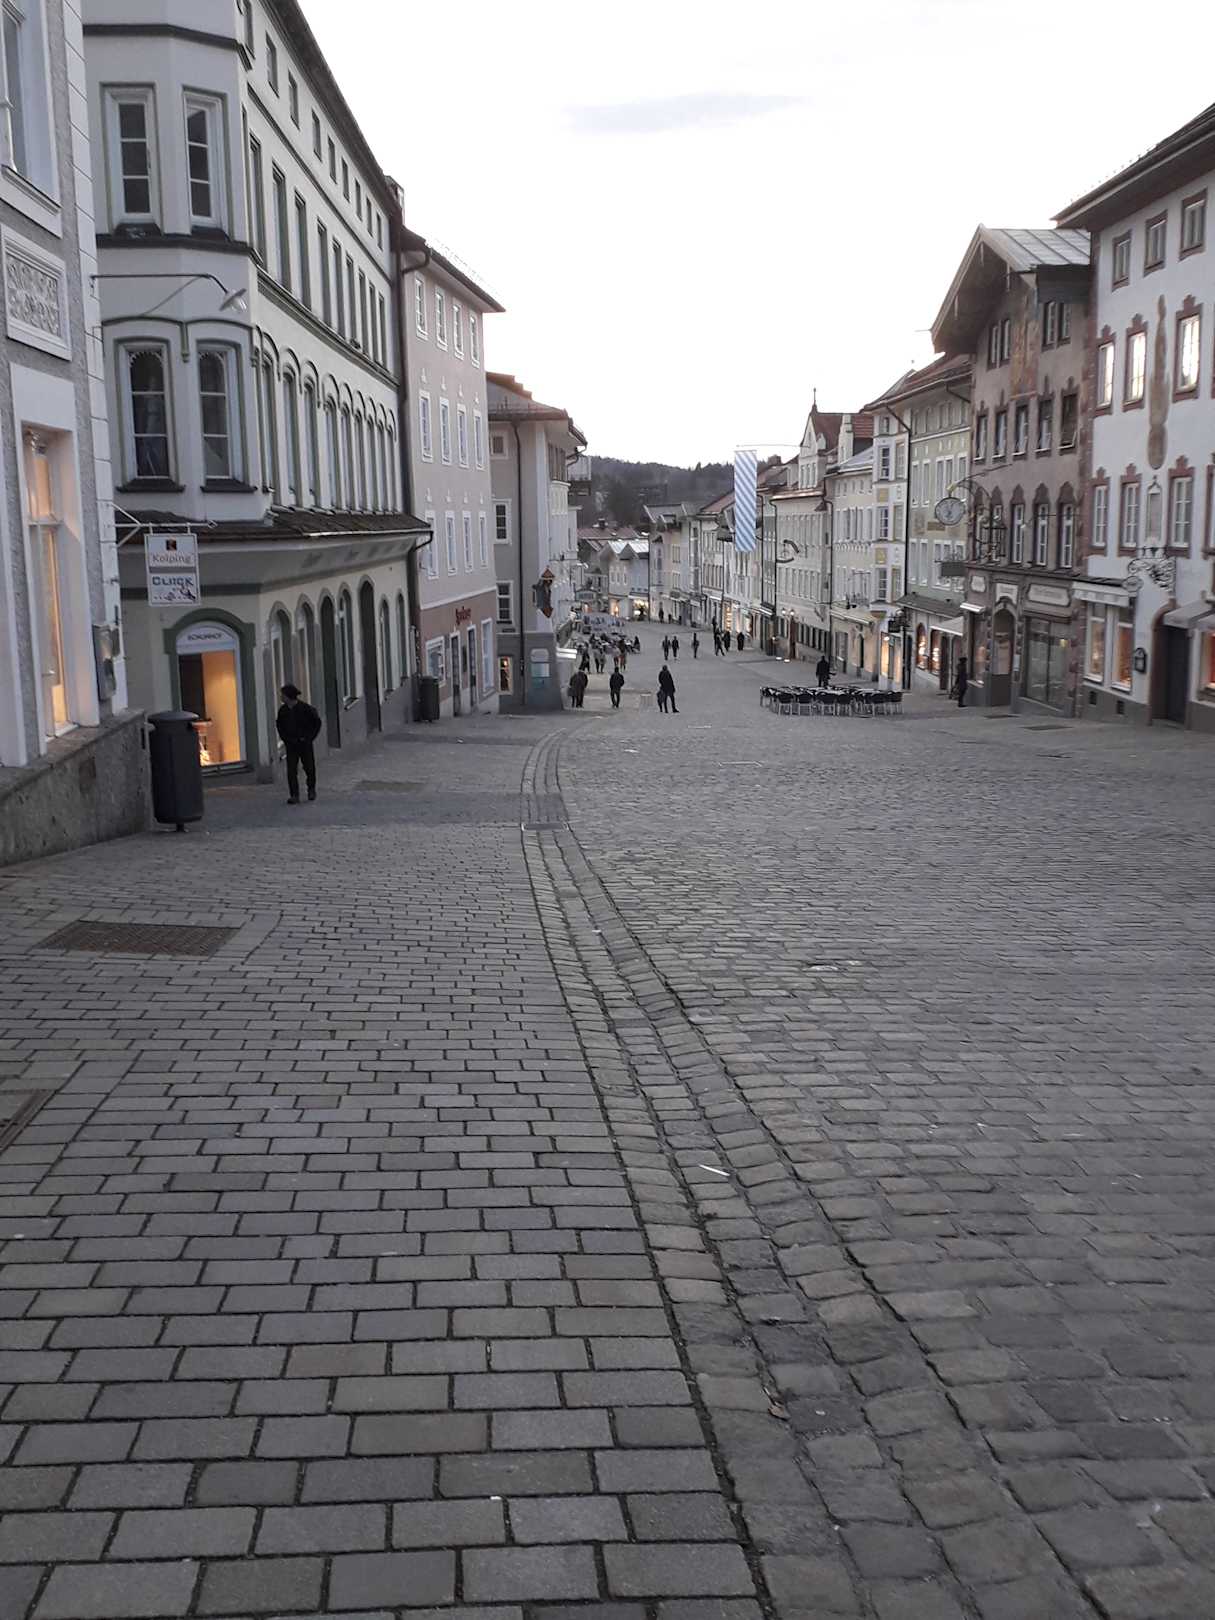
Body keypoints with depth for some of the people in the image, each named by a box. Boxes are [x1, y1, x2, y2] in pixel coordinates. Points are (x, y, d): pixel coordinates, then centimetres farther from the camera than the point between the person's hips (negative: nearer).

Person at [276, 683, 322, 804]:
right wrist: (285, 738, 7)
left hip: (305, 743, -3)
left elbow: (317, 722, -2)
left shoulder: (305, 708, -12)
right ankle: (294, 795, -2)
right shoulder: (283, 710, 0)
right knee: (291, 770, -5)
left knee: (309, 768, 5)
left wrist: (310, 737, -5)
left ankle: (311, 790, 29)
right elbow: (279, 725, 17)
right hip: (291, 745, 3)